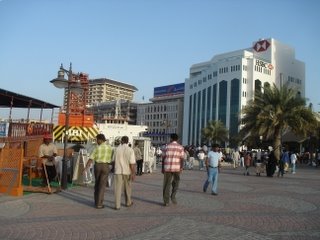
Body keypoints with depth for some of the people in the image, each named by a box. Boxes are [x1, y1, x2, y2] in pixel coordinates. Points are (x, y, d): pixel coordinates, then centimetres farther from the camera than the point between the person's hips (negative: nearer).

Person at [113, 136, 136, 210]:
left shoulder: (117, 149, -3)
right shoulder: (130, 150, -9)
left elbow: (114, 160, 7)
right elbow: (132, 163, -15)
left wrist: (114, 168, 25)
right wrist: (133, 173, -11)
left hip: (118, 171, 0)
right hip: (127, 171, 0)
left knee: (118, 188, 1)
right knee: (127, 187, 17)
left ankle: (117, 205, -4)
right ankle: (128, 202, 32)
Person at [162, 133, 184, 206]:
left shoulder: (167, 146, 5)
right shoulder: (180, 147, 3)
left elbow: (163, 158, 6)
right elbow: (182, 158, -6)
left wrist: (162, 168, 14)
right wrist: (181, 167, -5)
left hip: (167, 168, 1)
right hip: (176, 168, -1)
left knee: (166, 184, 7)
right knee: (176, 182, 19)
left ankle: (166, 201, 6)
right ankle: (173, 196, 4)